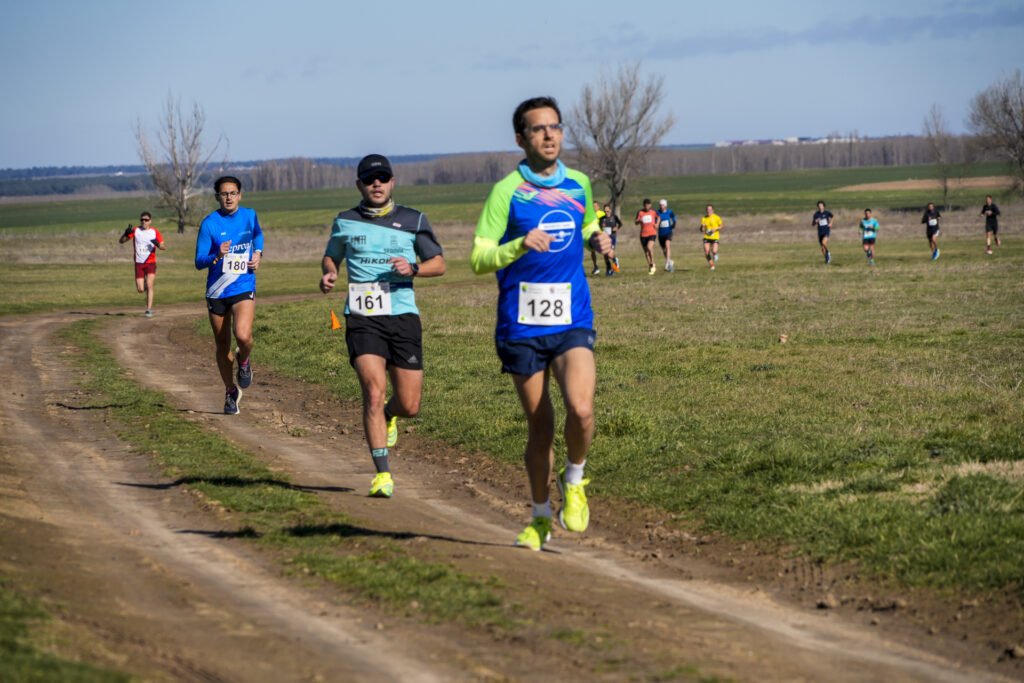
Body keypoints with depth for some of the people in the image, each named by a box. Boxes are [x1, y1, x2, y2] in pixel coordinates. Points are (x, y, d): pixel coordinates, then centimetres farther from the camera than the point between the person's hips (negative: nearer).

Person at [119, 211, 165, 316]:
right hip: (139, 263, 1)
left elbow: (164, 246, 3)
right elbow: (121, 241, 1)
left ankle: (149, 309, -13)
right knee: (141, 290, -3)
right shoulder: (135, 231, 2)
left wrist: (158, 244, -21)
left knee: (149, 285, -17)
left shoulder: (155, 232, 2)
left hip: (150, 262, -1)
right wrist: (126, 233, -19)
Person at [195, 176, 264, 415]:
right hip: (217, 292, 0)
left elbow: (258, 234, 26)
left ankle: (244, 362, 10)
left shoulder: (249, 215, 1)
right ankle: (231, 392, 30)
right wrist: (217, 256, -29)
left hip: (244, 289, 0)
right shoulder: (210, 223, -8)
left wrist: (257, 254, 8)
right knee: (222, 346, 9)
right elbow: (199, 263, -10)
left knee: (243, 335, -25)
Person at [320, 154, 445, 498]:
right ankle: (383, 474, -15)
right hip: (362, 319, -1)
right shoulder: (345, 222, 9)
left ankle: (388, 415, 40)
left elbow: (439, 264, 8)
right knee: (374, 391, -19)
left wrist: (412, 268, -12)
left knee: (409, 406, 1)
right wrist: (329, 274, 3)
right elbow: (331, 256, 26)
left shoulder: (413, 221, 7)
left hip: (403, 317, 1)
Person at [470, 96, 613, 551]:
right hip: (522, 327, -2)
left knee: (581, 411, -21)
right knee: (539, 429, 4)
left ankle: (574, 480, 9)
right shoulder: (507, 191, -6)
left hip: (572, 323, 2)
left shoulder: (579, 184, 7)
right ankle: (541, 517, 25)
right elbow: (479, 260, -9)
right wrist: (522, 244, -26)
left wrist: (597, 241, 4)